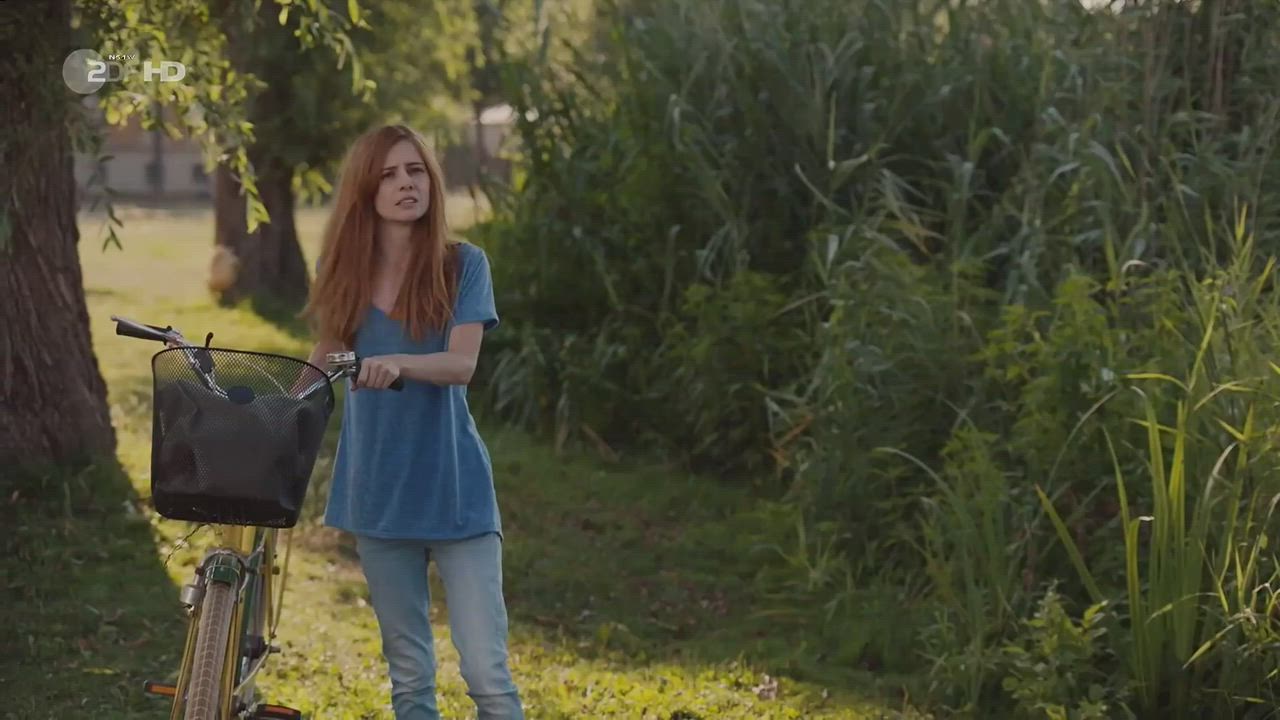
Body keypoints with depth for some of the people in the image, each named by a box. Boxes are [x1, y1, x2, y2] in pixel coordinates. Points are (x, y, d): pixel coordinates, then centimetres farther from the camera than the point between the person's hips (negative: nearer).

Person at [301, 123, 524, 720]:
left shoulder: (462, 265, -4)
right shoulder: (346, 273, 5)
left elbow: (462, 362, -17)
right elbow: (321, 368, 15)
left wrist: (398, 363, -35)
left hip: (455, 491, -3)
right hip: (377, 491, 4)